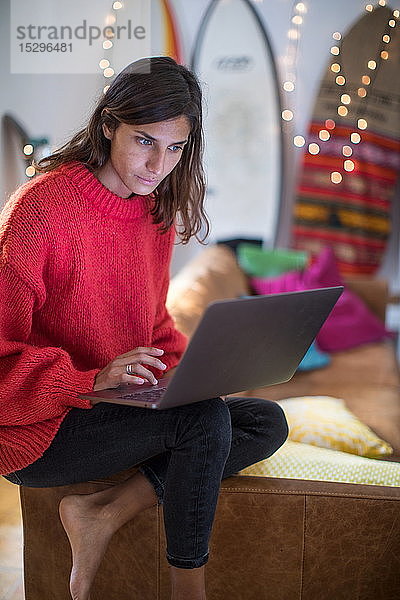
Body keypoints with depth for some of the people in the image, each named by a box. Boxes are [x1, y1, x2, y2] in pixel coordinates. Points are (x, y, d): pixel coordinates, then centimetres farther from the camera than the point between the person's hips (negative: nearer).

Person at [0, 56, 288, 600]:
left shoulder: (157, 210, 6)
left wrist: (179, 370, -4)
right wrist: (93, 380, -29)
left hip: (125, 406, 8)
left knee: (267, 422, -4)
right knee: (205, 416, -27)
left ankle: (105, 514, -13)